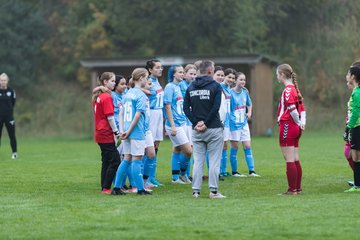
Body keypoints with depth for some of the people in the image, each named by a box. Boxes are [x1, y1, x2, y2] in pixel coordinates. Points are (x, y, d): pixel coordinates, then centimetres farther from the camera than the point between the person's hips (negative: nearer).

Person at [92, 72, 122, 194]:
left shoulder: (98, 96, 14)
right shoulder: (107, 97, -13)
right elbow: (110, 117, -17)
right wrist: (116, 131, -13)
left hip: (100, 133, 9)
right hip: (107, 134, -9)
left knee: (106, 161, 12)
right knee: (115, 160, -7)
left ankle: (104, 188, 13)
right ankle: (106, 188, -8)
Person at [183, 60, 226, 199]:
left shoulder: (191, 87, 8)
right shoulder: (215, 86, -6)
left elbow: (186, 108, 1)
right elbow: (216, 107, -15)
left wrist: (196, 122, -3)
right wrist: (206, 123, -10)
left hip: (197, 130, 4)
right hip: (213, 129, -4)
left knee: (198, 161, 8)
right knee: (214, 161, 1)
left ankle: (195, 191, 6)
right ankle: (213, 191, -2)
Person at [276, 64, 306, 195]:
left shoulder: (288, 90, -14)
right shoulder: (295, 88, 15)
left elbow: (292, 109, -22)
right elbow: (302, 108, 13)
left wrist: (299, 123, -11)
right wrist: (303, 122, 3)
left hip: (287, 126, -9)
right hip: (295, 129, 9)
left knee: (290, 160, -6)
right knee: (295, 160, 12)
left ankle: (292, 189, -4)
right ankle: (298, 188, 16)